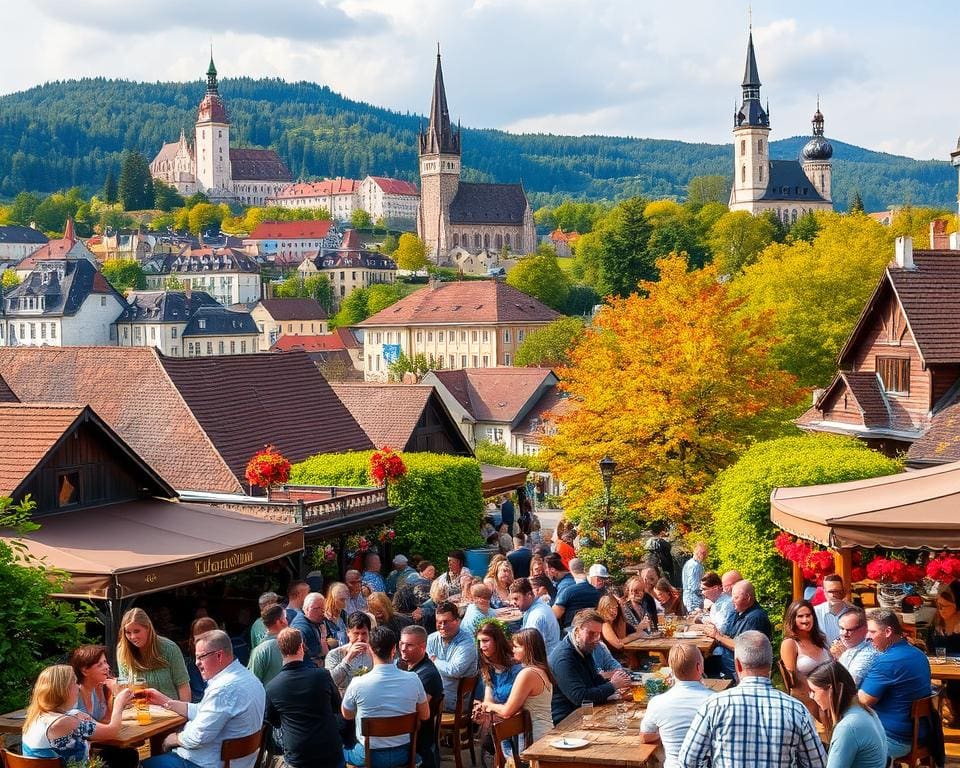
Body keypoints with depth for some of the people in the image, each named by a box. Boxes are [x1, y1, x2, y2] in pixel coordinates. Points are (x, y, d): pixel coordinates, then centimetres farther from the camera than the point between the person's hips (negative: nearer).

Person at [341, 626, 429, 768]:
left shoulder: (358, 684, -21)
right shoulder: (413, 680, -15)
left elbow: (346, 715, 0)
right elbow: (425, 716, 0)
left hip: (371, 756, -2)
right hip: (404, 753, 2)